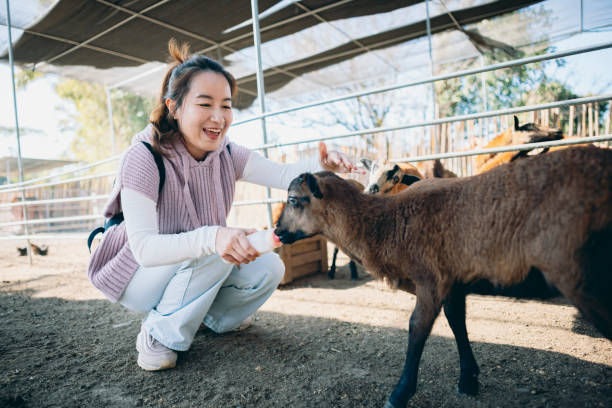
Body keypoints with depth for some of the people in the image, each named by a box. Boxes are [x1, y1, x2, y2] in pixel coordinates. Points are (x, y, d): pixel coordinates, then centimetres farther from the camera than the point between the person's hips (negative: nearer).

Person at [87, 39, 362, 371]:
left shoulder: (226, 155, -10)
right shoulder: (144, 158, -27)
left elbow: (283, 175, -19)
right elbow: (143, 247, -35)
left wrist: (322, 165, -40)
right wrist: (211, 238, -53)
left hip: (198, 264, 6)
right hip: (135, 275, -5)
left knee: (269, 269, -12)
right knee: (215, 253, -32)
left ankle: (210, 317, 15)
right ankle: (158, 335, -9)